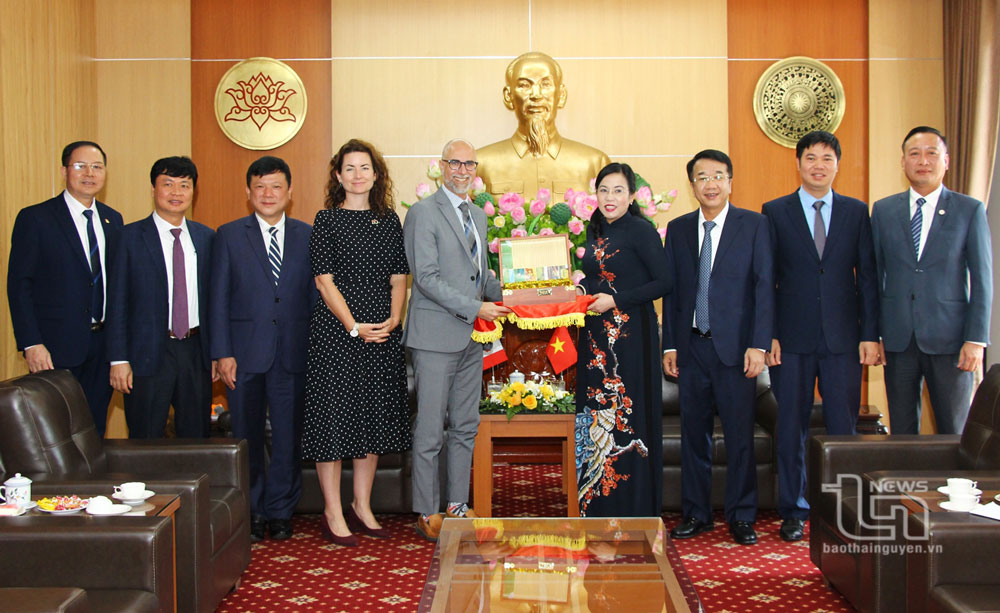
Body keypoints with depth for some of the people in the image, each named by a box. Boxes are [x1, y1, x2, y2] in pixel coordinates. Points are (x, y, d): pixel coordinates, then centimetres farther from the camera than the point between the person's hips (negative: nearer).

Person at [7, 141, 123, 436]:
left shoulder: (113, 220, 11)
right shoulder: (35, 218, -5)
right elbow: (18, 286, -7)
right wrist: (31, 344, -14)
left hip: (103, 345, 5)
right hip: (57, 346, -4)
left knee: (95, 430, 10)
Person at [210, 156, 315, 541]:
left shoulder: (308, 236, 7)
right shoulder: (229, 235, 5)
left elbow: (315, 295, 7)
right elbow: (219, 299, 2)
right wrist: (222, 353, -6)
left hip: (294, 353, 1)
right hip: (244, 353, 0)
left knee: (288, 436, 6)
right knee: (247, 437, 8)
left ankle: (280, 512, 20)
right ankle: (251, 513, 22)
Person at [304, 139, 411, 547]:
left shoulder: (389, 220, 11)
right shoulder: (327, 220, -1)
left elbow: (398, 278, 10)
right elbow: (324, 281, -6)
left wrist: (393, 319, -6)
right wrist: (354, 326, -14)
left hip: (383, 333, 5)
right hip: (336, 331, -4)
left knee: (375, 417, 9)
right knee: (334, 415, -2)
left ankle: (362, 507, 22)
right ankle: (333, 514, 9)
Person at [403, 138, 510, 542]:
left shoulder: (478, 216, 17)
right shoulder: (423, 213, -7)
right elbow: (427, 278, -15)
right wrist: (476, 308, -18)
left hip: (471, 337, 8)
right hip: (436, 335, -8)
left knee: (465, 427, 12)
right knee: (430, 429, -1)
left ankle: (457, 505, 22)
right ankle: (427, 513, 9)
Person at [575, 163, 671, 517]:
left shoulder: (641, 231, -8)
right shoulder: (595, 231, 13)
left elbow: (663, 282, -13)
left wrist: (615, 301, -17)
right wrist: (579, 292, 3)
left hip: (631, 334, -7)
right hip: (596, 335, 7)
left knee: (628, 415, -3)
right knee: (595, 413, 8)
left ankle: (633, 508, 7)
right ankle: (597, 504, 18)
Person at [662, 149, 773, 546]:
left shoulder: (754, 225, 1)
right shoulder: (678, 229, 10)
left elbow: (764, 286, -3)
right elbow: (671, 290, 11)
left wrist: (758, 345, -10)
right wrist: (669, 345, 5)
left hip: (735, 346, -3)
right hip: (691, 346, 3)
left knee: (739, 435, 2)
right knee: (693, 433, 8)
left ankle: (741, 517, 15)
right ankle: (695, 513, 21)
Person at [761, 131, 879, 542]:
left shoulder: (856, 212, 8)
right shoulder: (775, 212, 4)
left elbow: (867, 276, 6)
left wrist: (870, 334, 0)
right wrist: (768, 335, -6)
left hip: (843, 339, 1)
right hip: (792, 339, -1)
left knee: (843, 427, 5)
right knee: (792, 427, 6)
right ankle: (794, 512, 18)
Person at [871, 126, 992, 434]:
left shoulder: (970, 210, 2)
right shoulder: (883, 210, 8)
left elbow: (982, 279, 0)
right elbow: (874, 274, 8)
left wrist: (976, 339, -7)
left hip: (949, 339, -2)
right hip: (897, 338, 2)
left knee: (954, 432, 5)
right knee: (902, 430, 8)